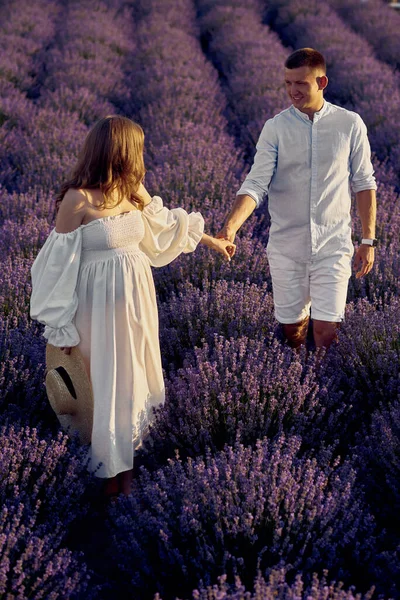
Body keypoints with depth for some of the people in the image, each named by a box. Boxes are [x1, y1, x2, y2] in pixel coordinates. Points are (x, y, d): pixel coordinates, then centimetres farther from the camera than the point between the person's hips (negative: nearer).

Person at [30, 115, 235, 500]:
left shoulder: (133, 189, -2)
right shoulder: (78, 199, -21)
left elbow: (163, 224, 17)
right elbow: (60, 265, -15)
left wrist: (211, 241, 24)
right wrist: (62, 325, -11)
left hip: (136, 298, 6)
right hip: (99, 303, -6)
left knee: (135, 370, 20)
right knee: (108, 379, 8)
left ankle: (129, 436, 43)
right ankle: (113, 463, 28)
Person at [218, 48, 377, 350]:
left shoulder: (350, 124, -3)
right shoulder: (275, 128, -4)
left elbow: (364, 184, 3)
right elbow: (256, 184, -12)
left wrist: (369, 240, 1)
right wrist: (231, 226, -28)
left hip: (333, 245, -1)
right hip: (286, 246, 1)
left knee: (325, 332, -7)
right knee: (292, 328, 12)